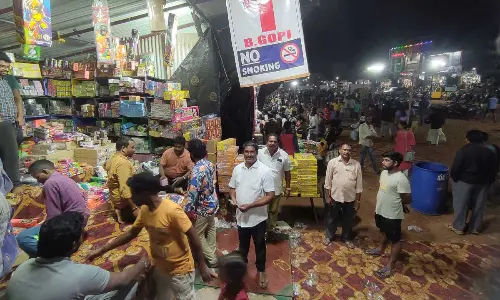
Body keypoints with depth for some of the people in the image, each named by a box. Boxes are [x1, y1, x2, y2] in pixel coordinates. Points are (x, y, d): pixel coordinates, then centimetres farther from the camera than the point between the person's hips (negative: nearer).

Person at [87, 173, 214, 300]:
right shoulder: (144, 210, -8)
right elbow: (131, 233, 6)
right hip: (160, 267, 7)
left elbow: (193, 237, -27)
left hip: (180, 269, -7)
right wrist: (101, 250, 6)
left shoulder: (172, 210, -33)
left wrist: (202, 266, -20)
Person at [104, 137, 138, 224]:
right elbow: (125, 188, -33)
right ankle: (124, 212, 0)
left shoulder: (112, 159, 5)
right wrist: (134, 208, -32)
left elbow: (105, 166, 30)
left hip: (114, 197, 10)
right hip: (123, 200, -10)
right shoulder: (123, 162, -27)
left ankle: (120, 211, 13)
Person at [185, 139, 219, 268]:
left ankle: (212, 260, 21)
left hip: (202, 208, -8)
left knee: (198, 235, 11)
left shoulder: (197, 170, -30)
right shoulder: (210, 164, -4)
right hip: (213, 203, 8)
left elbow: (193, 194, -29)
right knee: (211, 230, 24)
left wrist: (187, 210, -19)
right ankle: (211, 254, 41)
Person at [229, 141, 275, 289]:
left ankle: (261, 271, 39)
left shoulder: (265, 171, -18)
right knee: (243, 244, 24)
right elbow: (232, 187, 10)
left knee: (259, 245, 17)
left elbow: (270, 196, -19)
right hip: (241, 216, 4)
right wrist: (233, 198, -12)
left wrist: (250, 205, -24)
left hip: (258, 217, -3)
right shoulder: (237, 169, -3)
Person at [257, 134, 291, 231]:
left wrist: (287, 188, 1)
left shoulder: (284, 155, -8)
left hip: (276, 189, 1)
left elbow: (287, 173, 0)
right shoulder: (260, 153, -10)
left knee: (273, 211, 18)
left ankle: (271, 229, 38)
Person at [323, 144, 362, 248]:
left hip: (350, 198, 1)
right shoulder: (332, 162, -9)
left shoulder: (356, 164, -6)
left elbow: (359, 184, -1)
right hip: (335, 197, -1)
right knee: (332, 218, 16)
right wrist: (327, 196, -5)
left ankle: (346, 238, 40)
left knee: (348, 220, 18)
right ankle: (329, 236, 38)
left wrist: (358, 200, 0)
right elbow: (328, 181, -5)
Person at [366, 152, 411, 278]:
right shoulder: (384, 173, 0)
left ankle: (391, 264, 23)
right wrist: (378, 206, 15)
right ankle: (381, 249, 52)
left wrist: (396, 202, -3)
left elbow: (407, 199, -19)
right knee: (383, 231, 29)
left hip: (393, 215, -8)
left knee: (395, 240, 11)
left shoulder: (401, 179, -27)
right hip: (380, 211, 8)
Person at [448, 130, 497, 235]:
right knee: (478, 206, 14)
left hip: (464, 181, -5)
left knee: (461, 205, 4)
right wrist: (488, 181, 19)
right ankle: (475, 228, 24)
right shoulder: (490, 152, 4)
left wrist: (454, 177, -1)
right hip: (483, 183, 6)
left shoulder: (463, 150, -15)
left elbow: (455, 168, -16)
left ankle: (458, 227, 12)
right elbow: (494, 170, 9)